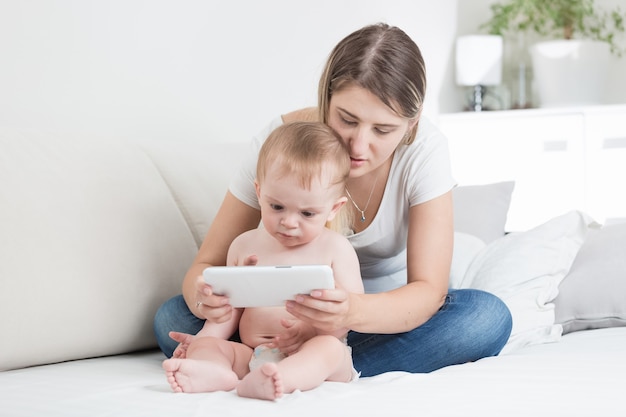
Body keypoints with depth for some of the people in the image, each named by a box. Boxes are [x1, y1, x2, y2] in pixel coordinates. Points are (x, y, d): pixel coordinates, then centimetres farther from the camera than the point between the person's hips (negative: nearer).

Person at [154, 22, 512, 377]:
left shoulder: (425, 148, -23)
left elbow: (429, 290, -28)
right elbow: (208, 263, -17)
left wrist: (356, 312, -51)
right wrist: (204, 294, -43)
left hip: (388, 312, 0)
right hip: (294, 314, 0)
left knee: (489, 318, -32)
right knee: (172, 319, -23)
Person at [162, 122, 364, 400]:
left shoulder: (335, 249, 1)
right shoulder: (245, 246, 13)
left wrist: (311, 330, -22)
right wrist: (206, 335, 1)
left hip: (313, 356, -4)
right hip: (251, 355, 4)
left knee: (329, 347, -33)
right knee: (205, 346, -15)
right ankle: (215, 372, -51)